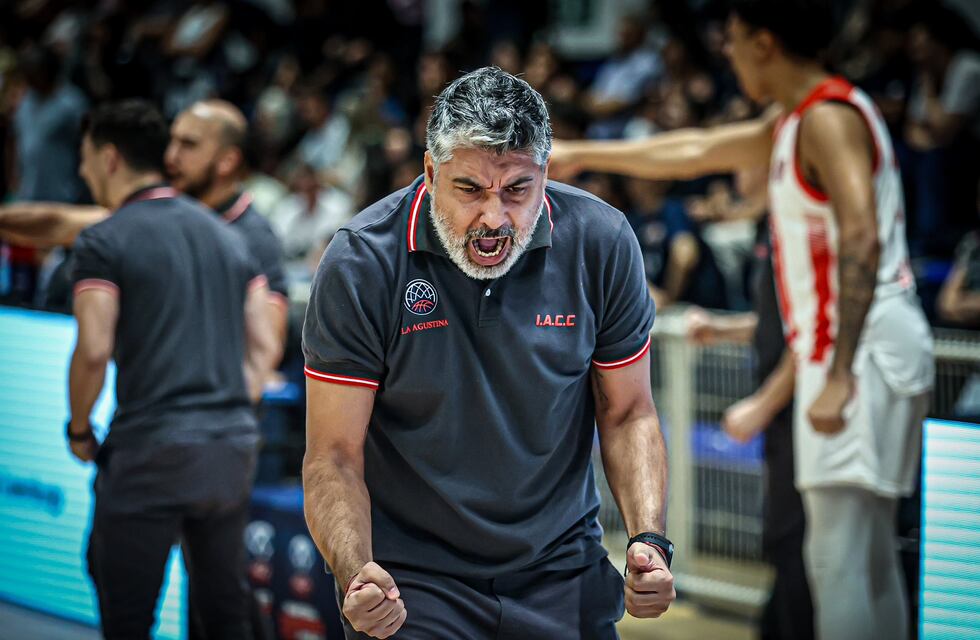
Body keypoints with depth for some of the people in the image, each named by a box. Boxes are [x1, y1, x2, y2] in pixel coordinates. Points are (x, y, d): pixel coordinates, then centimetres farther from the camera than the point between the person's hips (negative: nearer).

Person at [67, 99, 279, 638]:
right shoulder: (227, 237, 14)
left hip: (150, 452, -6)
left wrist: (79, 429, 2)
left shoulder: (103, 241, -4)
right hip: (233, 448, 6)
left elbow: (93, 350, -12)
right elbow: (262, 347, 12)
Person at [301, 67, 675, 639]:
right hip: (410, 582, -2)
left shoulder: (602, 243, -10)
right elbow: (335, 456, -14)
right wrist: (356, 576, -30)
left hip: (563, 573, 2)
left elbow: (628, 414, 1)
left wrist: (648, 542, -14)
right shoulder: (359, 263, -17)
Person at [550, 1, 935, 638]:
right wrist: (581, 155, 34)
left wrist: (839, 374, -27)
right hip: (841, 351, 10)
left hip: (865, 348, -10)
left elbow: (860, 240, -23)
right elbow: (696, 151, 29)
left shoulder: (828, 118, -13)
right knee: (870, 559, 12)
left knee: (837, 559, -10)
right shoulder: (791, 122, 18)